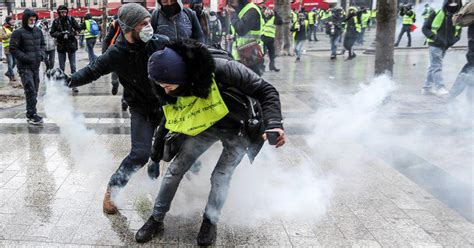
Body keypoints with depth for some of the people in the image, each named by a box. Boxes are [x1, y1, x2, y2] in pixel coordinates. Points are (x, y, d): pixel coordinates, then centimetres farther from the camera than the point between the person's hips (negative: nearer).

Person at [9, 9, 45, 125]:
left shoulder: (38, 31, 9)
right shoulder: (18, 33, -9)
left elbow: (42, 44, 21)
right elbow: (13, 49, -10)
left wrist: (42, 54, 2)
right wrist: (26, 58, -17)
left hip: (36, 66, 7)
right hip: (24, 67, -6)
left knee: (35, 91, 11)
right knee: (30, 91, -12)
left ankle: (30, 114, 21)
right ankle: (31, 115, -7)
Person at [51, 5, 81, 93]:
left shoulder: (71, 19, -4)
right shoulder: (56, 21, -3)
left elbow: (78, 29, 1)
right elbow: (52, 33, 0)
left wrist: (72, 34, -17)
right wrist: (60, 34, -18)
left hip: (71, 45, -1)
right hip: (61, 46, 1)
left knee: (73, 66, 2)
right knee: (61, 67, 10)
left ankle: (74, 85, 7)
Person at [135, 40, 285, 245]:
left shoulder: (221, 70, -38)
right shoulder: (174, 94, -20)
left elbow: (265, 90, -31)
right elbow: (169, 125, 1)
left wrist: (274, 124, -44)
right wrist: (155, 158, 8)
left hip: (237, 129, -4)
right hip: (206, 126, 4)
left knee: (220, 176, -13)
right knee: (175, 168, -2)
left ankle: (210, 222, 13)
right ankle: (156, 219, 16)